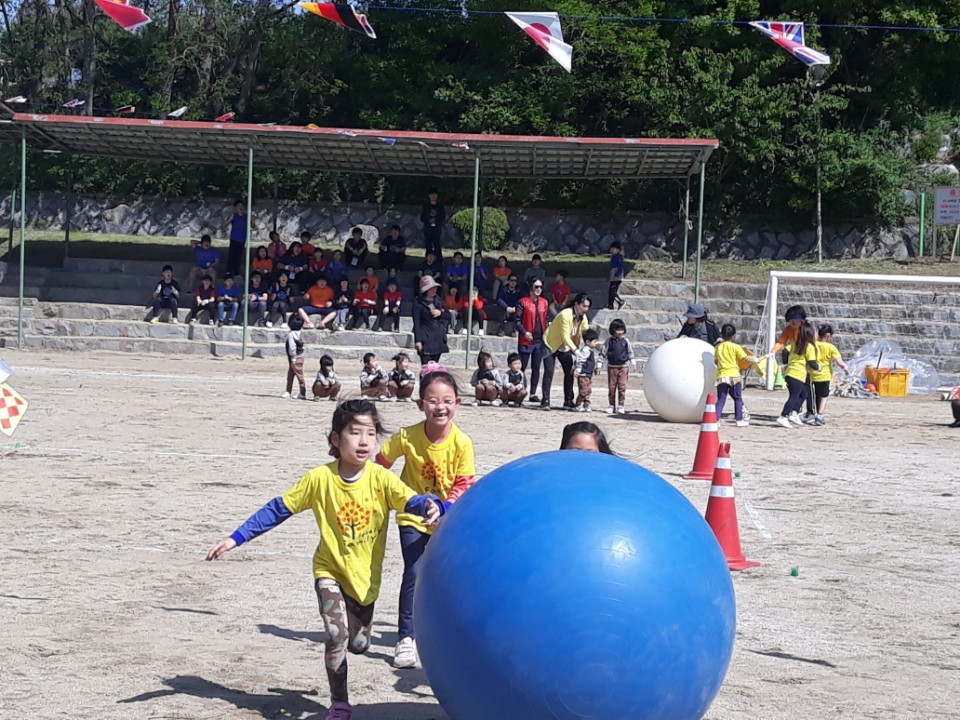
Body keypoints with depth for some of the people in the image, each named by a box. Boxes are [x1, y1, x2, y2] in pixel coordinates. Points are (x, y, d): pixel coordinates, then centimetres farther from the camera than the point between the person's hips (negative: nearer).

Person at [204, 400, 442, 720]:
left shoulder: (380, 478, -17)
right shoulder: (320, 478, -17)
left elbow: (411, 501, -29)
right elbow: (278, 509, -11)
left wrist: (431, 506, -53)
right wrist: (235, 538, -13)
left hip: (366, 575, 2)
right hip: (331, 570, -2)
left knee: (358, 644, 11)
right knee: (337, 637, -16)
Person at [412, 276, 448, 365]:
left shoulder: (439, 301, 13)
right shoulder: (418, 303, -4)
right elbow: (416, 322, -8)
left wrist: (441, 313, -3)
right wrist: (417, 340, -14)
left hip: (438, 338, 6)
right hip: (426, 338, -6)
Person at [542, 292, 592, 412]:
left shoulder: (583, 317, -5)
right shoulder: (566, 315, -29)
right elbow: (565, 336, -33)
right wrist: (575, 350, -39)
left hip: (565, 348, 7)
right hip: (551, 344, -7)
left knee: (570, 372, 1)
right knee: (549, 372, -12)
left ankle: (568, 402, 6)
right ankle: (545, 401, -10)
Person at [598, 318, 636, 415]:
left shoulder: (625, 341, 4)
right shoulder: (609, 341, 3)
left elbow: (630, 352, 10)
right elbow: (603, 352, 5)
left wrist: (633, 362, 1)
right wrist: (599, 365, 2)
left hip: (623, 367, -1)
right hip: (612, 367, 1)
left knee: (622, 387, -5)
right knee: (611, 387, 3)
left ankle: (621, 405, 1)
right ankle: (611, 405, 13)